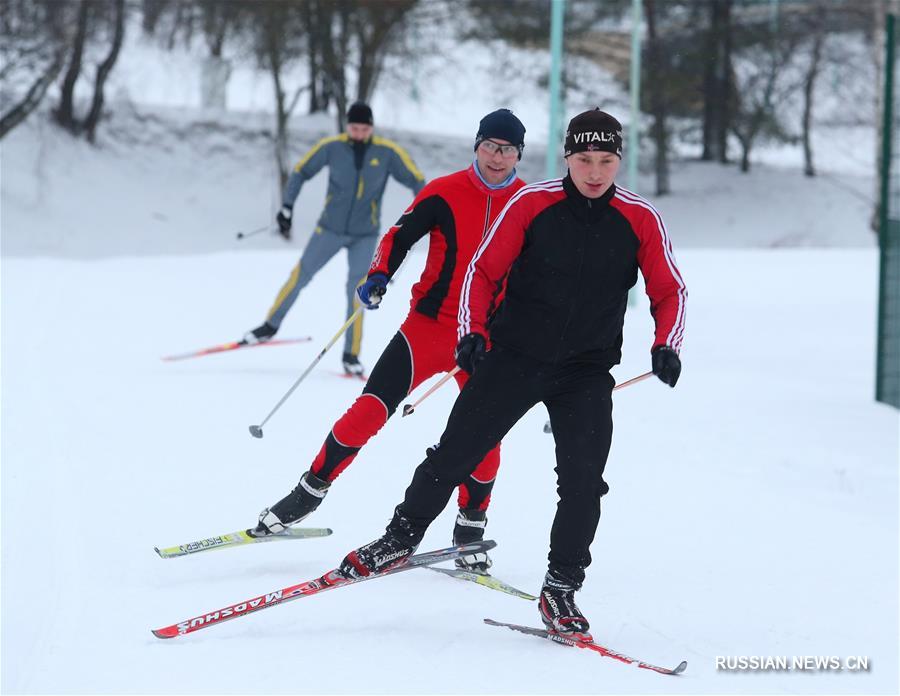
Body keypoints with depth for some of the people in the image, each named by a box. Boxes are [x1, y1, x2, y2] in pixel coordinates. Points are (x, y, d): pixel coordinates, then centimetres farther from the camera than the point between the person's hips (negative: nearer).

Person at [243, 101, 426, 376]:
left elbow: (416, 181, -4)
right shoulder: (332, 146, -10)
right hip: (330, 228, 1)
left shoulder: (387, 152, -11)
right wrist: (287, 207, -7)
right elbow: (301, 172, 1)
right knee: (300, 275, 2)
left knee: (357, 290, -8)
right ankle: (270, 326, 19)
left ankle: (351, 356, 0)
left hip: (365, 235, -1)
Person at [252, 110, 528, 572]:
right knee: (368, 411, -10)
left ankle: (470, 533, 13)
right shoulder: (445, 193, -4)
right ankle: (309, 492, 4)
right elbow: (400, 236, -1)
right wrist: (379, 277, -19)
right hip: (429, 323, -1)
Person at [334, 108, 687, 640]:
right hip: (514, 356, -1)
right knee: (456, 452, 0)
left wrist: (666, 346, -12)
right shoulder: (531, 203, -9)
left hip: (588, 373, 1)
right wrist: (473, 331, -13)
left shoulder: (641, 219, -5)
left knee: (584, 479, -11)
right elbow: (483, 271, 0)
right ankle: (402, 538, 21)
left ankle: (562, 589, 2)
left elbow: (669, 292, 5)